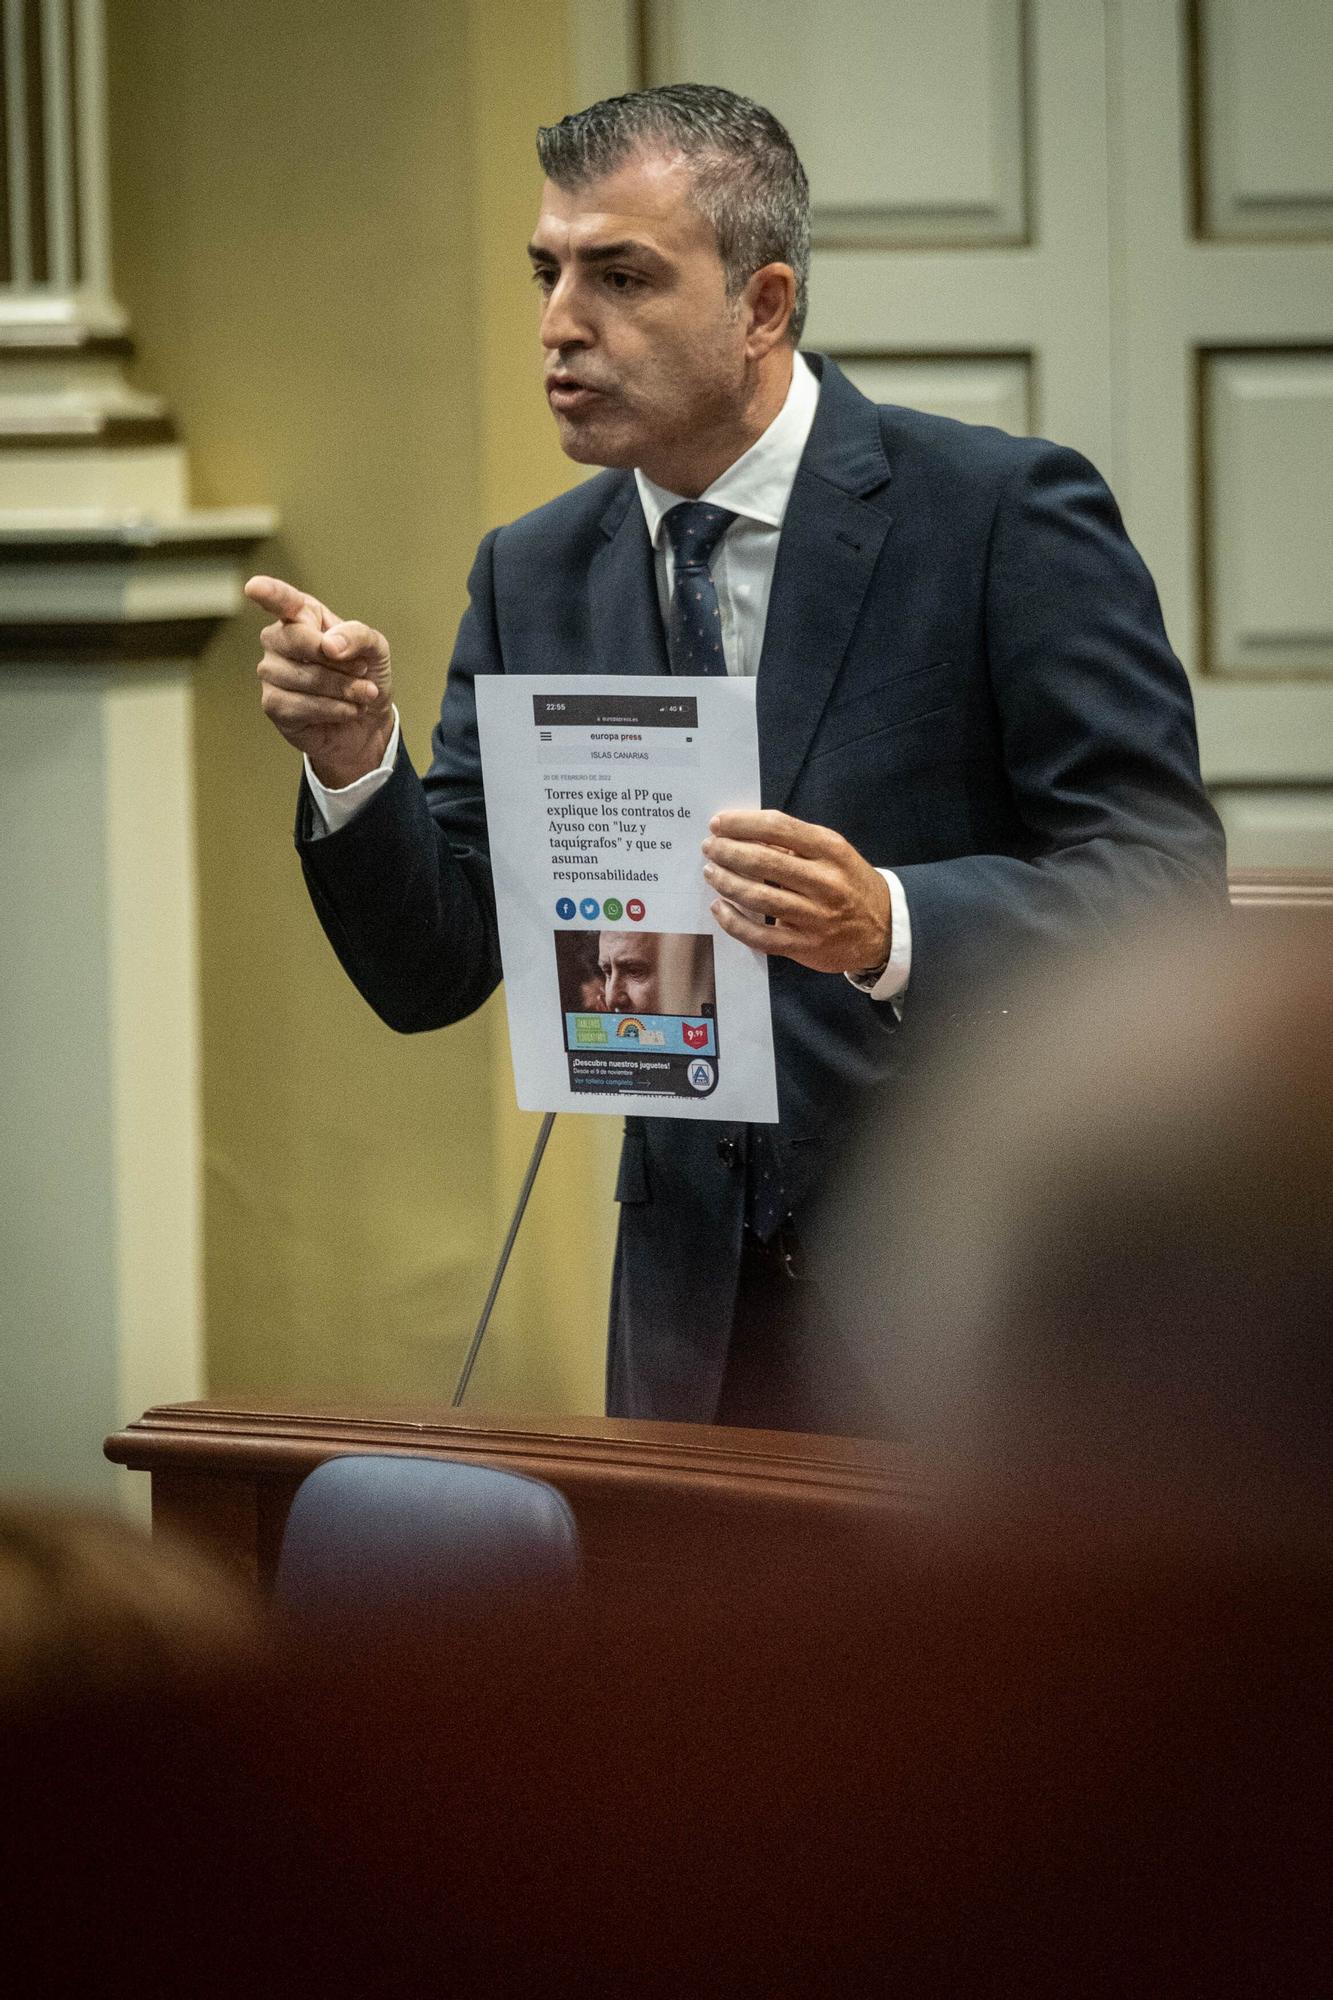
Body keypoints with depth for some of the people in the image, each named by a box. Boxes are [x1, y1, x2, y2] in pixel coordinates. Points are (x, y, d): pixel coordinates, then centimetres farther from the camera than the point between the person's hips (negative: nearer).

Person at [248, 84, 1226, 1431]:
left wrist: (893, 928, -31)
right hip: (696, 1309, 4)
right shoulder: (534, 576, 7)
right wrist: (353, 760, -13)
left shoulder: (1008, 513, -9)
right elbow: (431, 975, 6)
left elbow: (1169, 878, -14)